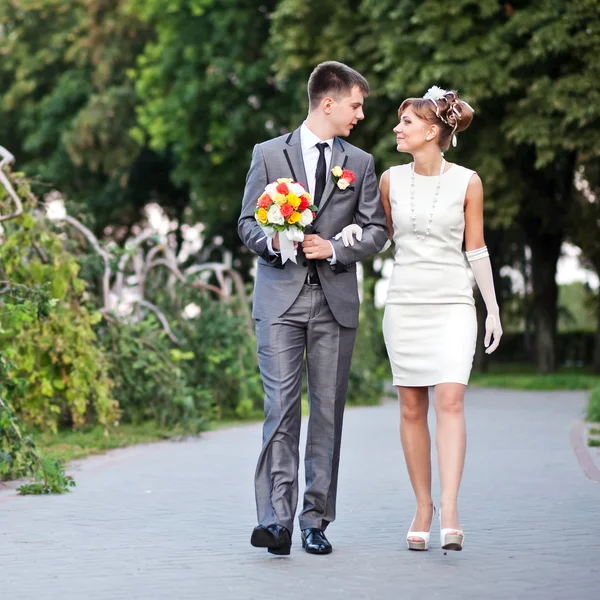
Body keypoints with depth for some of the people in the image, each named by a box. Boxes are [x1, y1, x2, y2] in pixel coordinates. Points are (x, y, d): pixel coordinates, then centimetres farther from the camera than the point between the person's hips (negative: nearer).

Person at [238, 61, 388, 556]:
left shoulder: (360, 163, 13)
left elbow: (376, 230, 10)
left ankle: (316, 521, 8)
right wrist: (271, 240, -14)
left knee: (328, 410, 2)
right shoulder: (269, 155, 7)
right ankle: (277, 519, -15)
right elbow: (248, 222, 7)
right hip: (280, 297, -2)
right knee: (281, 407, -11)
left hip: (336, 301, 2)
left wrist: (334, 248, -7)